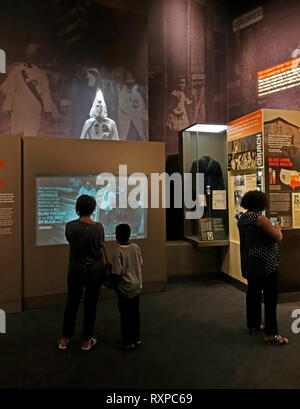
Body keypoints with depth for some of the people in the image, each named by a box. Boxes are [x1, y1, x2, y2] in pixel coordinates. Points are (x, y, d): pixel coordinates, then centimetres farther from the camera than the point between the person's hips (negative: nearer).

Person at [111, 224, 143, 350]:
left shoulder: (118, 252, -22)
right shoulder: (136, 247, -4)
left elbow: (117, 274, -20)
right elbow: (140, 265, 5)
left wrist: (113, 284, -1)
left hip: (125, 289, -6)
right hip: (137, 286, 6)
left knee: (125, 315, 9)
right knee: (135, 312, 18)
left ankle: (128, 342, 23)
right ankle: (136, 338, 31)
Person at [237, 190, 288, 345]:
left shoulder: (242, 219, 7)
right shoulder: (260, 218, -19)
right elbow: (278, 238, -15)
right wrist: (277, 228, 5)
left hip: (249, 262, 9)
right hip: (265, 263, -9)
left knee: (253, 293, 17)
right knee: (270, 297, -1)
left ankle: (253, 325, 28)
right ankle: (271, 334, 4)